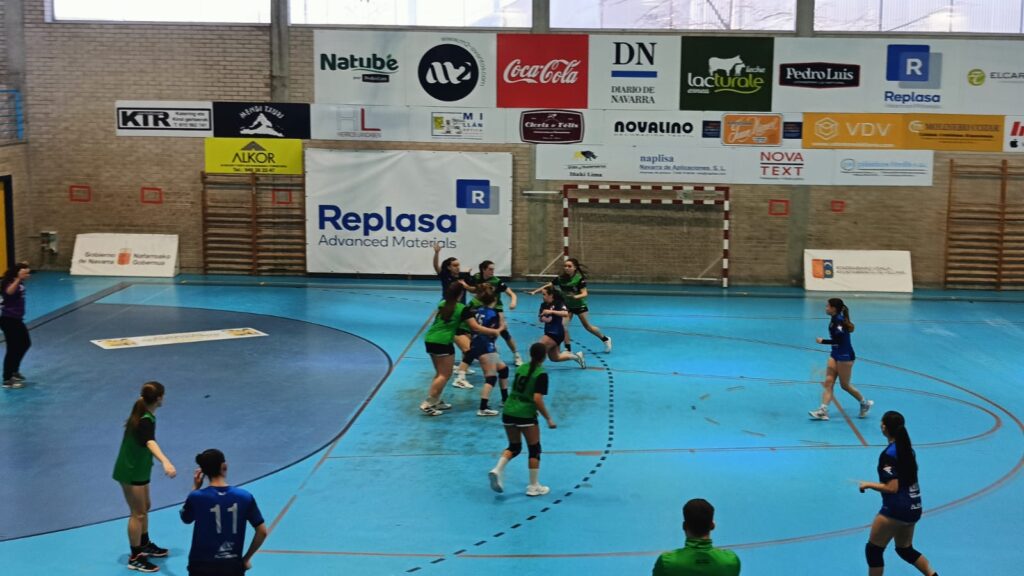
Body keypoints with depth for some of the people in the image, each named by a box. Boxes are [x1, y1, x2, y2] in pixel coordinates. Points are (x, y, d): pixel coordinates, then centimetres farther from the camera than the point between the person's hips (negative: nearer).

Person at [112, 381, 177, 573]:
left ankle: (144, 545, 39)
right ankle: (135, 558, 9)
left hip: (136, 469, 10)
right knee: (138, 513, 0)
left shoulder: (141, 414, 0)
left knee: (144, 507, 22)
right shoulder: (146, 421, -30)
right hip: (131, 472, -10)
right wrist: (165, 462, -67)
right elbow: (150, 443, -50)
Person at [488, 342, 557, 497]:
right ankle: (533, 487, 13)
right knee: (534, 449, 10)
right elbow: (537, 399, -17)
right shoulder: (541, 374, -11)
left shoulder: (521, 368, 9)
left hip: (508, 412, 6)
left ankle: (497, 470, -3)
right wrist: (548, 419, -11)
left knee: (514, 447, 20)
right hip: (526, 415, -6)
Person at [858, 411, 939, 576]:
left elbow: (892, 488, -22)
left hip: (896, 510, -8)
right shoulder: (908, 448, 5)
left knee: (873, 549, 6)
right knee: (905, 550, 25)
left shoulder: (888, 455, -19)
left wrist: (868, 485, -11)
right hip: (914, 508, 8)